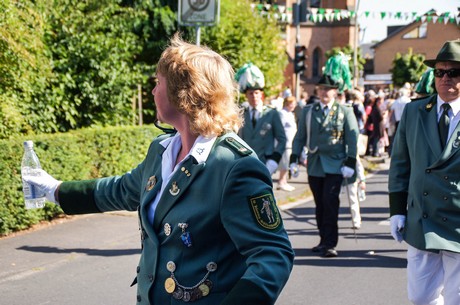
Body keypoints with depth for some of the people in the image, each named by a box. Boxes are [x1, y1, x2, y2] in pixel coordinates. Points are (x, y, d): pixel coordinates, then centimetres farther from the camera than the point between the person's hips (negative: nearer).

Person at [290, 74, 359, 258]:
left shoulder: (345, 112, 4)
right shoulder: (308, 111, 11)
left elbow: (352, 139, 0)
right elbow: (300, 137, 11)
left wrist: (350, 163, -8)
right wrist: (294, 160, 3)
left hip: (334, 165, -3)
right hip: (314, 165, 3)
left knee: (330, 201, -12)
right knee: (320, 204, 7)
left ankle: (330, 244, -8)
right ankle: (324, 240, 16)